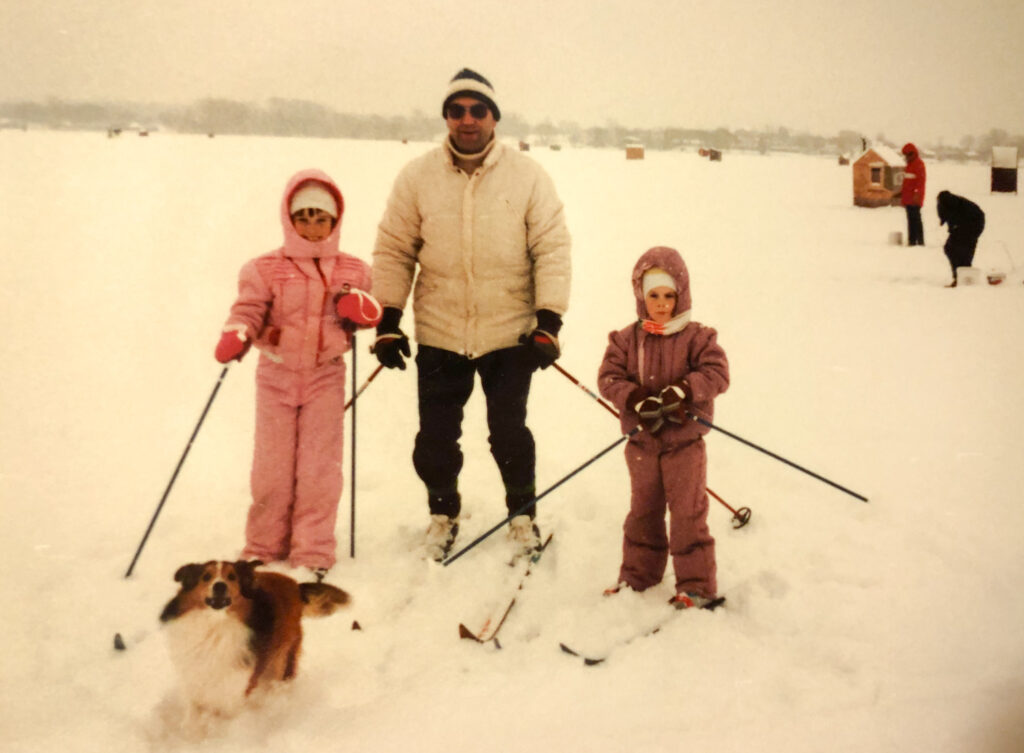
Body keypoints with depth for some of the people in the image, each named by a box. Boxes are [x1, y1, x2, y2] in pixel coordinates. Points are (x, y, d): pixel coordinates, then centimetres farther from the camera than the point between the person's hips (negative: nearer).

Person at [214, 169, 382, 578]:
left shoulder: (352, 271, 6)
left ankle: (313, 552, 9)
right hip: (276, 375, 0)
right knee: (272, 465, 5)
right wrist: (236, 335, -27)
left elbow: (370, 313, 10)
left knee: (319, 468, -1)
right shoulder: (264, 270, -1)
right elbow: (248, 309, -7)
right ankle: (265, 547, 22)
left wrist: (359, 307, -13)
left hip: (325, 377, 1)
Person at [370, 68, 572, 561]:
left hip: (510, 335, -1)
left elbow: (552, 250, -2)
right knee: (436, 437, 8)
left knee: (509, 433, 5)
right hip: (438, 335, 1)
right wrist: (387, 322, -1)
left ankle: (522, 512, 29)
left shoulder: (527, 176, -3)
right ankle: (442, 513, 34)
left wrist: (549, 323, -8)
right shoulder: (417, 177, -1)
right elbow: (394, 251, 4)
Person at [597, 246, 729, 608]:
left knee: (688, 513, 1)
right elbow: (608, 378, -6)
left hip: (685, 442, -3)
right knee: (643, 511, 15)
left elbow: (718, 374, -13)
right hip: (641, 442, 3)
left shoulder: (698, 338, -6)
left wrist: (681, 391, -27)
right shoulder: (626, 340, 0)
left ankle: (696, 584, 10)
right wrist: (637, 400, -23)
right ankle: (638, 575, 29)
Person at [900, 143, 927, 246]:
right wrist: (901, 193, 26)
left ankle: (920, 241, -9)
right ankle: (912, 241, 17)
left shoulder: (919, 164, -11)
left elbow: (921, 182, -20)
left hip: (914, 200, -10)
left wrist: (917, 194, -28)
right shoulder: (910, 164, 18)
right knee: (911, 220, 12)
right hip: (908, 199, 10)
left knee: (915, 219, -10)